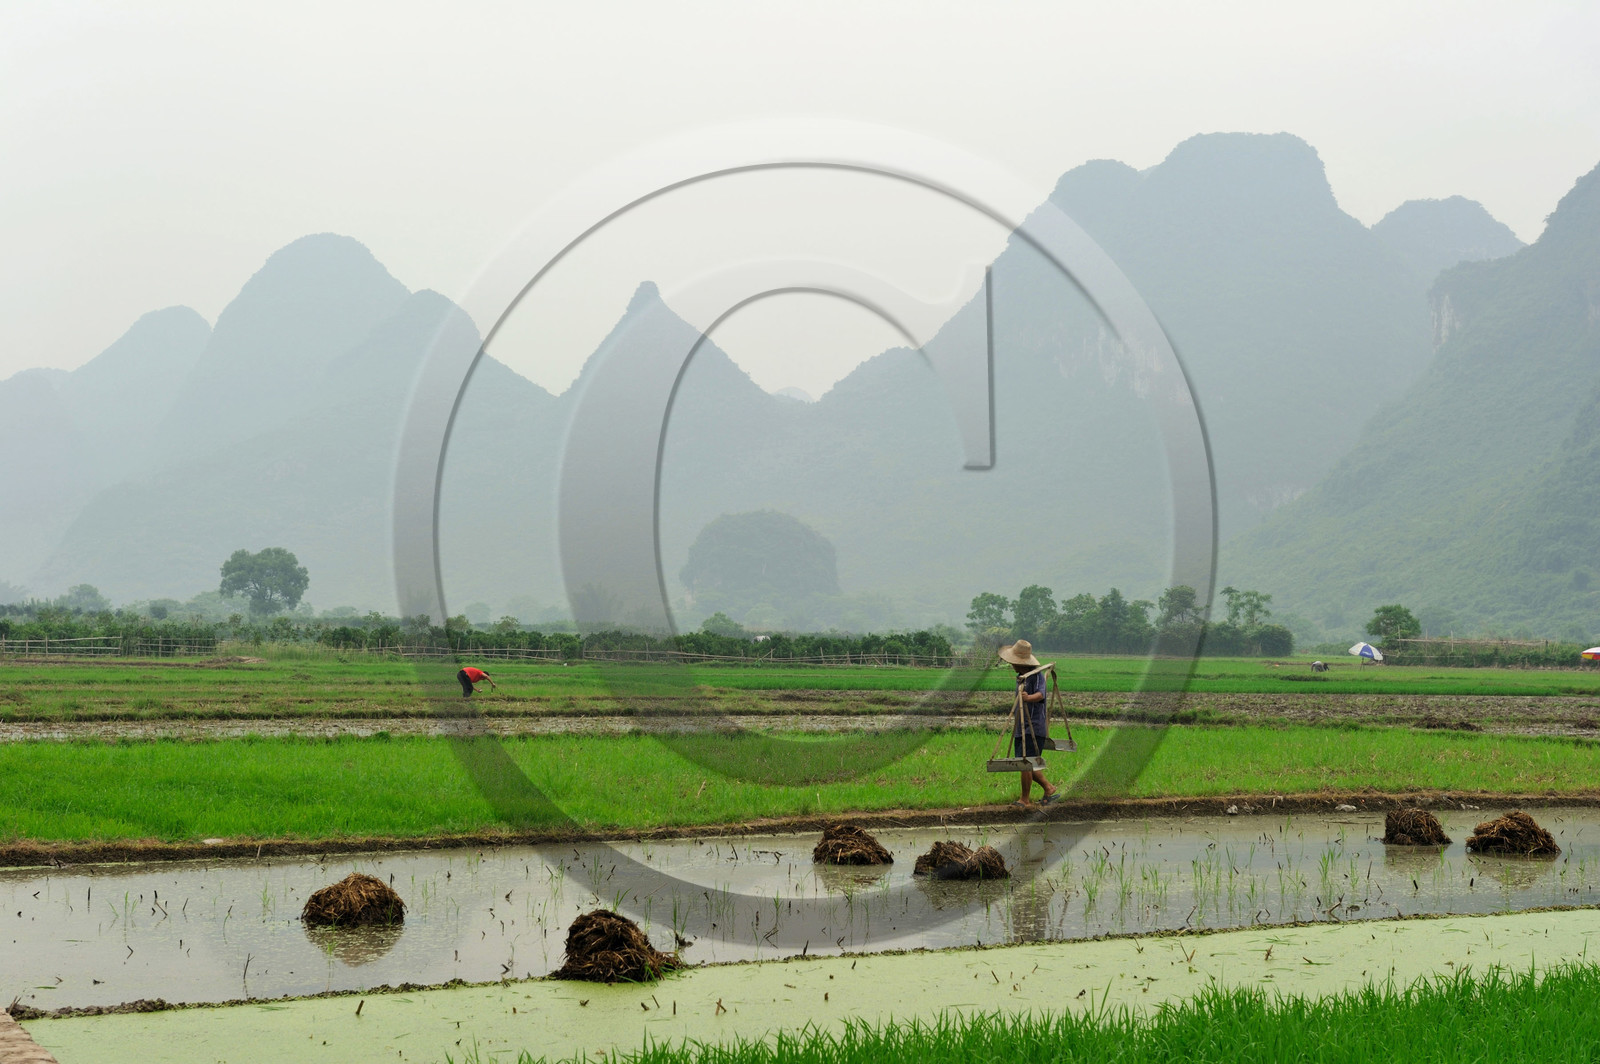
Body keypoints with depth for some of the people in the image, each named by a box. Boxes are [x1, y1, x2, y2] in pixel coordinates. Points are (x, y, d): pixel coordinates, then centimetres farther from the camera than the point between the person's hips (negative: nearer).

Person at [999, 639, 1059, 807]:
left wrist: (1029, 697, -53)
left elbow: (1040, 695, -32)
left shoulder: (1036, 675, -14)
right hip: (1021, 728, 9)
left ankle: (1025, 799, -1)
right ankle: (1049, 789, 24)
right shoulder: (1020, 677, 15)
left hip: (1034, 727, -9)